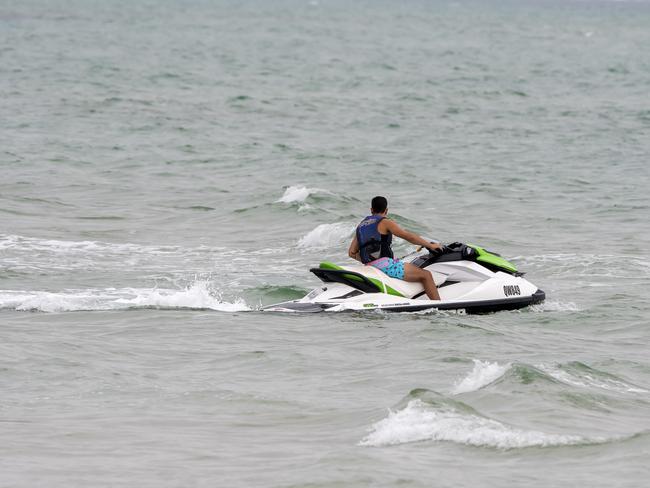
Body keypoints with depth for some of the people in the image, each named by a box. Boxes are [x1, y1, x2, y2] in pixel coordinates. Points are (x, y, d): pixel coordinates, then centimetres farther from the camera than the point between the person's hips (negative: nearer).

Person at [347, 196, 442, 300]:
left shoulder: (361, 226, 19)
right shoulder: (385, 222, -2)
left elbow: (352, 252, 16)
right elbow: (409, 236, -6)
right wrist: (430, 245, 2)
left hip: (369, 268, 8)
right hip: (385, 264, -8)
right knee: (425, 275, -8)